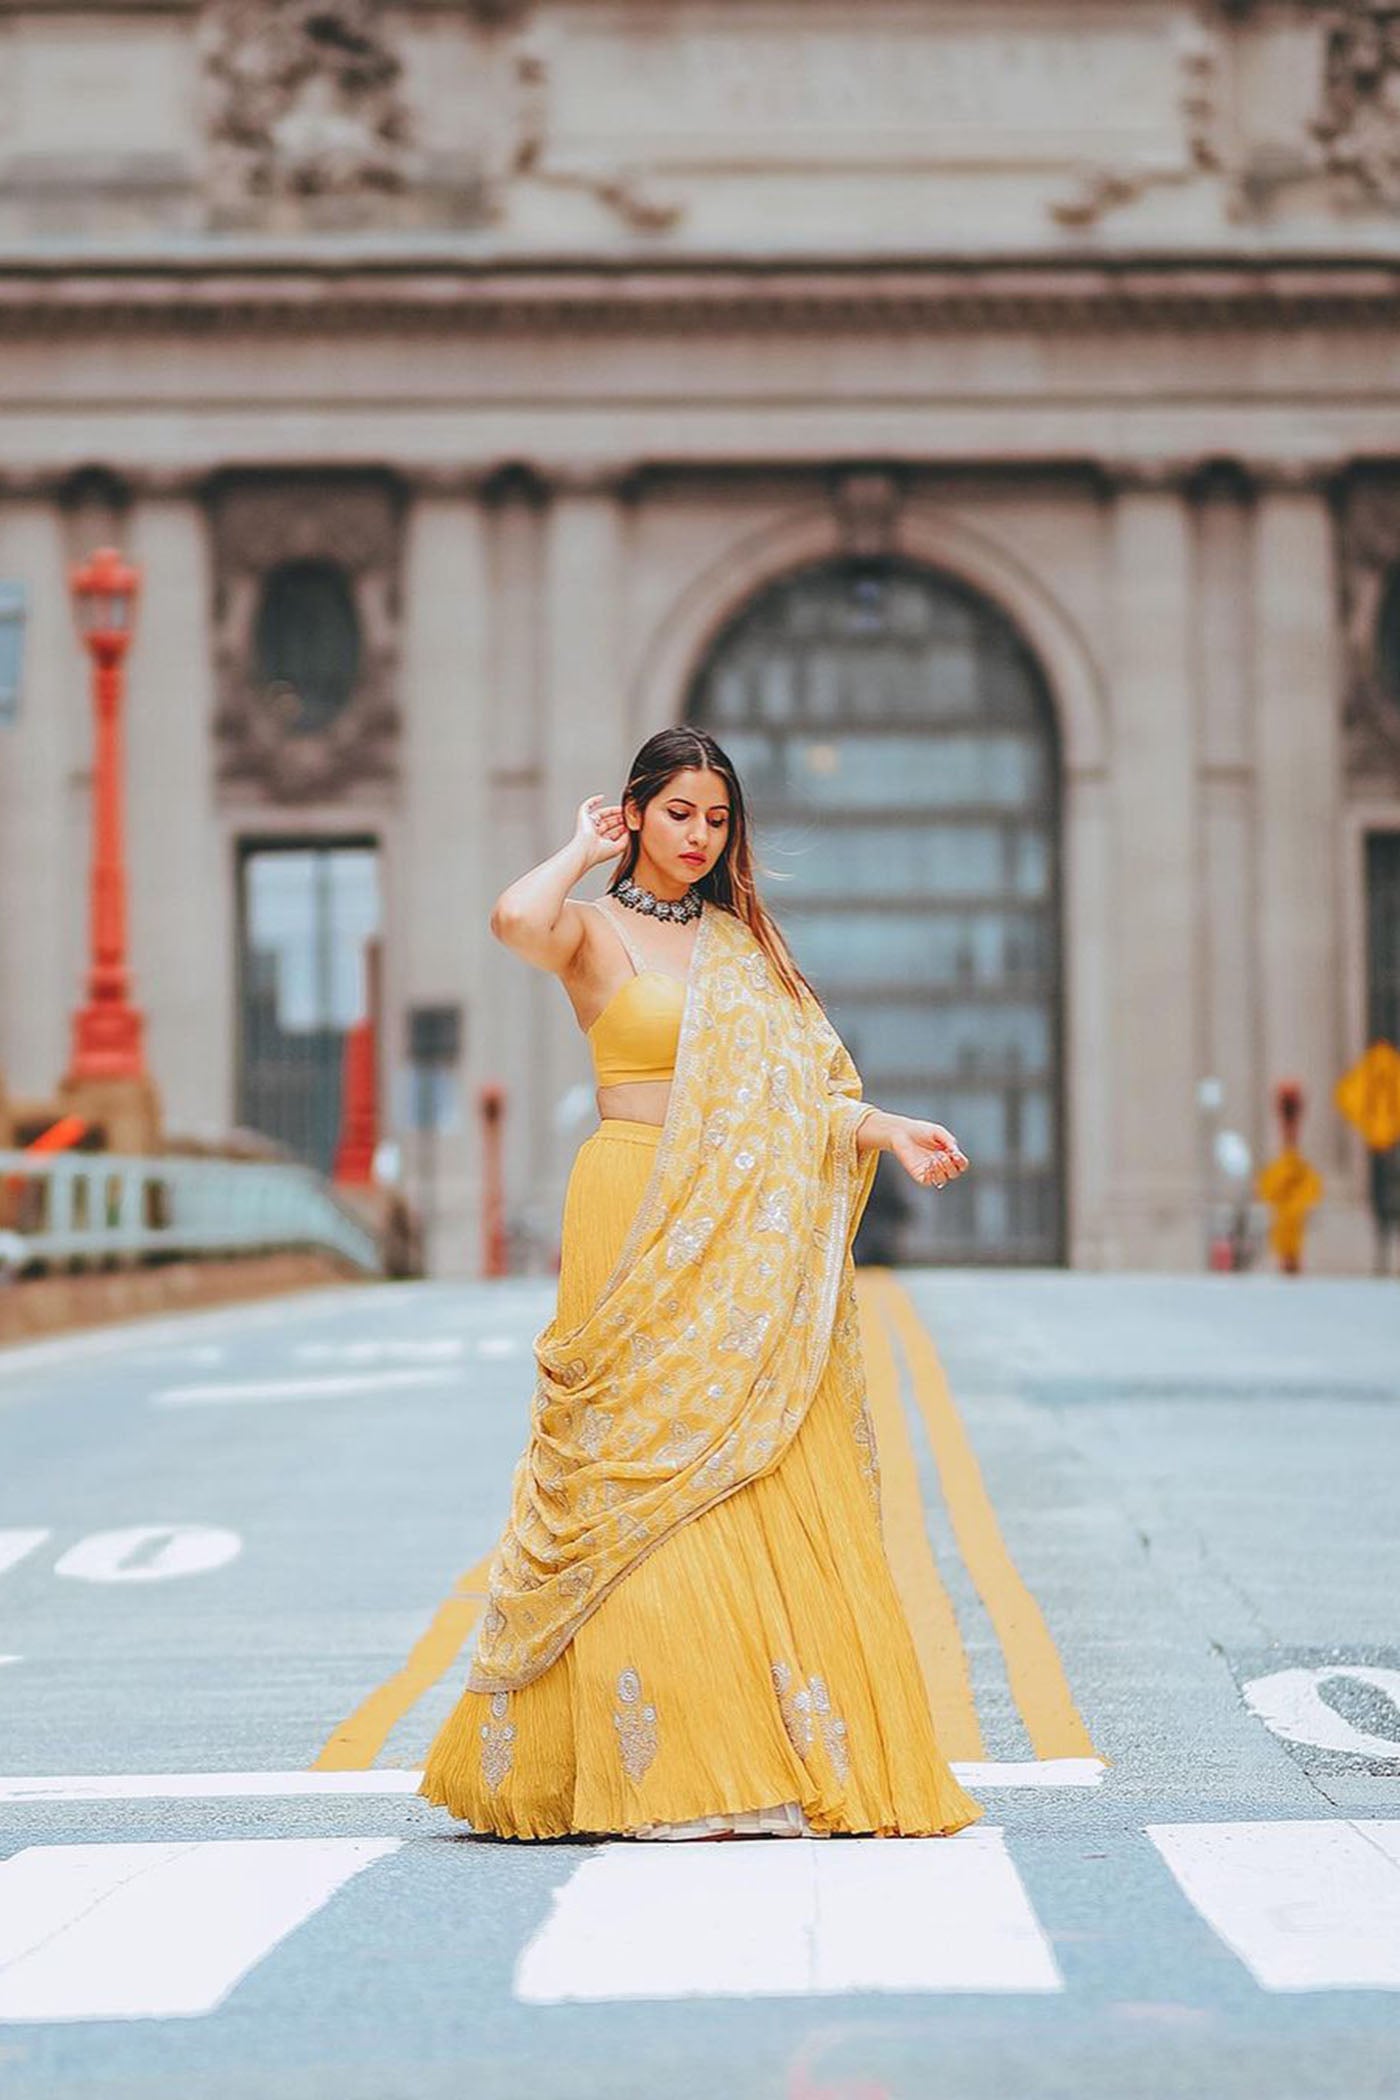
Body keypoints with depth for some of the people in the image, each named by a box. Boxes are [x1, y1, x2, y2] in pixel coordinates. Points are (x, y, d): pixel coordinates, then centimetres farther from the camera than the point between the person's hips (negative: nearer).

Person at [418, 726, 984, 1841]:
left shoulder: (742, 942, 19)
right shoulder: (596, 931, 2)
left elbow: (791, 1087, 16)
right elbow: (514, 917, -22)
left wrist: (888, 1130, 1)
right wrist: (586, 850, -4)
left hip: (740, 1231, 5)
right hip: (640, 1222, -5)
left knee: (760, 1475, 1)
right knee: (646, 1479, -8)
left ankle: (789, 1745, 4)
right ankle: (664, 1762, -6)